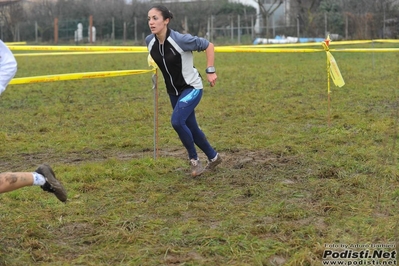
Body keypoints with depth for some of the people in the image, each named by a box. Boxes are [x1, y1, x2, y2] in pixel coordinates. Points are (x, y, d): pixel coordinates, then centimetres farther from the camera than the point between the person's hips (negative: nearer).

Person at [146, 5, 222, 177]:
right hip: (173, 91, 7)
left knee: (177, 121, -25)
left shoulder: (181, 40, -26)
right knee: (191, 128, 14)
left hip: (191, 87, -7)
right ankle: (213, 157, 36)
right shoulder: (149, 41, -9)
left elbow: (209, 46, -15)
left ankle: (194, 159, -4)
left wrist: (210, 71, -16)